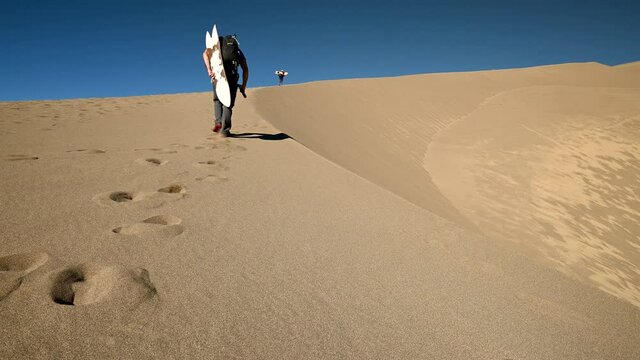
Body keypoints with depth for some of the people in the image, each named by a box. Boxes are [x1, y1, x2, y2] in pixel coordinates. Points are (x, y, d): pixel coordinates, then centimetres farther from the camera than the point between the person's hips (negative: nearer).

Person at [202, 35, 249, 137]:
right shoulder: (238, 51, 27)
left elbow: (206, 53, 1)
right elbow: (245, 69, 13)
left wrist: (209, 70, -8)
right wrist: (243, 85, 13)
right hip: (232, 78, 0)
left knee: (217, 99, 22)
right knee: (228, 104, 8)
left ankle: (218, 122, 4)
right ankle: (224, 130, -2)